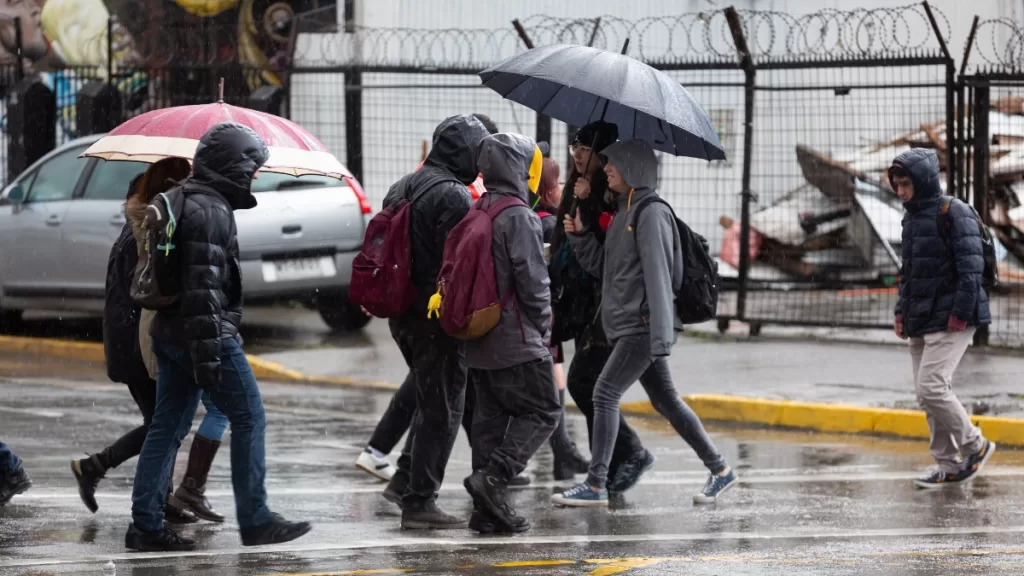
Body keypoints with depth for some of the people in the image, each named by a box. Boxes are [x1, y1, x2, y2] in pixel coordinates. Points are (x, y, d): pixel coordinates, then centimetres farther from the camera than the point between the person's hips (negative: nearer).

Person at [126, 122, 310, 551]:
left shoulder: (184, 203, 17)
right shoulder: (211, 211, -16)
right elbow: (203, 286, -22)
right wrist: (208, 351, -24)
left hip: (168, 334, 10)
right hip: (209, 334, -10)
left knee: (167, 427, 9)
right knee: (249, 419, 0)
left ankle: (145, 525, 7)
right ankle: (254, 521, 3)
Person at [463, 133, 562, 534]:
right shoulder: (519, 217, -14)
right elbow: (532, 279, -16)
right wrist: (544, 326, -4)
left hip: (478, 341, 8)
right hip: (517, 341, -8)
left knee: (491, 416, 11)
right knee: (542, 412, 0)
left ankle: (488, 509, 9)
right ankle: (493, 476, -16)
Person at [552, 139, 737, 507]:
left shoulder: (651, 213, -11)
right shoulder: (623, 214, 17)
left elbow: (658, 274, -18)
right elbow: (602, 267, 21)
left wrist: (661, 333, -24)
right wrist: (580, 235, 5)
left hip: (643, 325, -9)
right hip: (625, 325, 9)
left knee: (605, 394, -11)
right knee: (665, 400, 11)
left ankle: (595, 486, -11)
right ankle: (719, 470, 17)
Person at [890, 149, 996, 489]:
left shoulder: (954, 214, -12)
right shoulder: (911, 219, 15)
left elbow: (971, 267, -17)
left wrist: (960, 313, -20)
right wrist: (902, 311, 17)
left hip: (949, 322, -9)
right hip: (921, 324, 9)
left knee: (931, 388, -16)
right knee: (926, 395, 7)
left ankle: (975, 446, 1)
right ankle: (948, 467, 13)